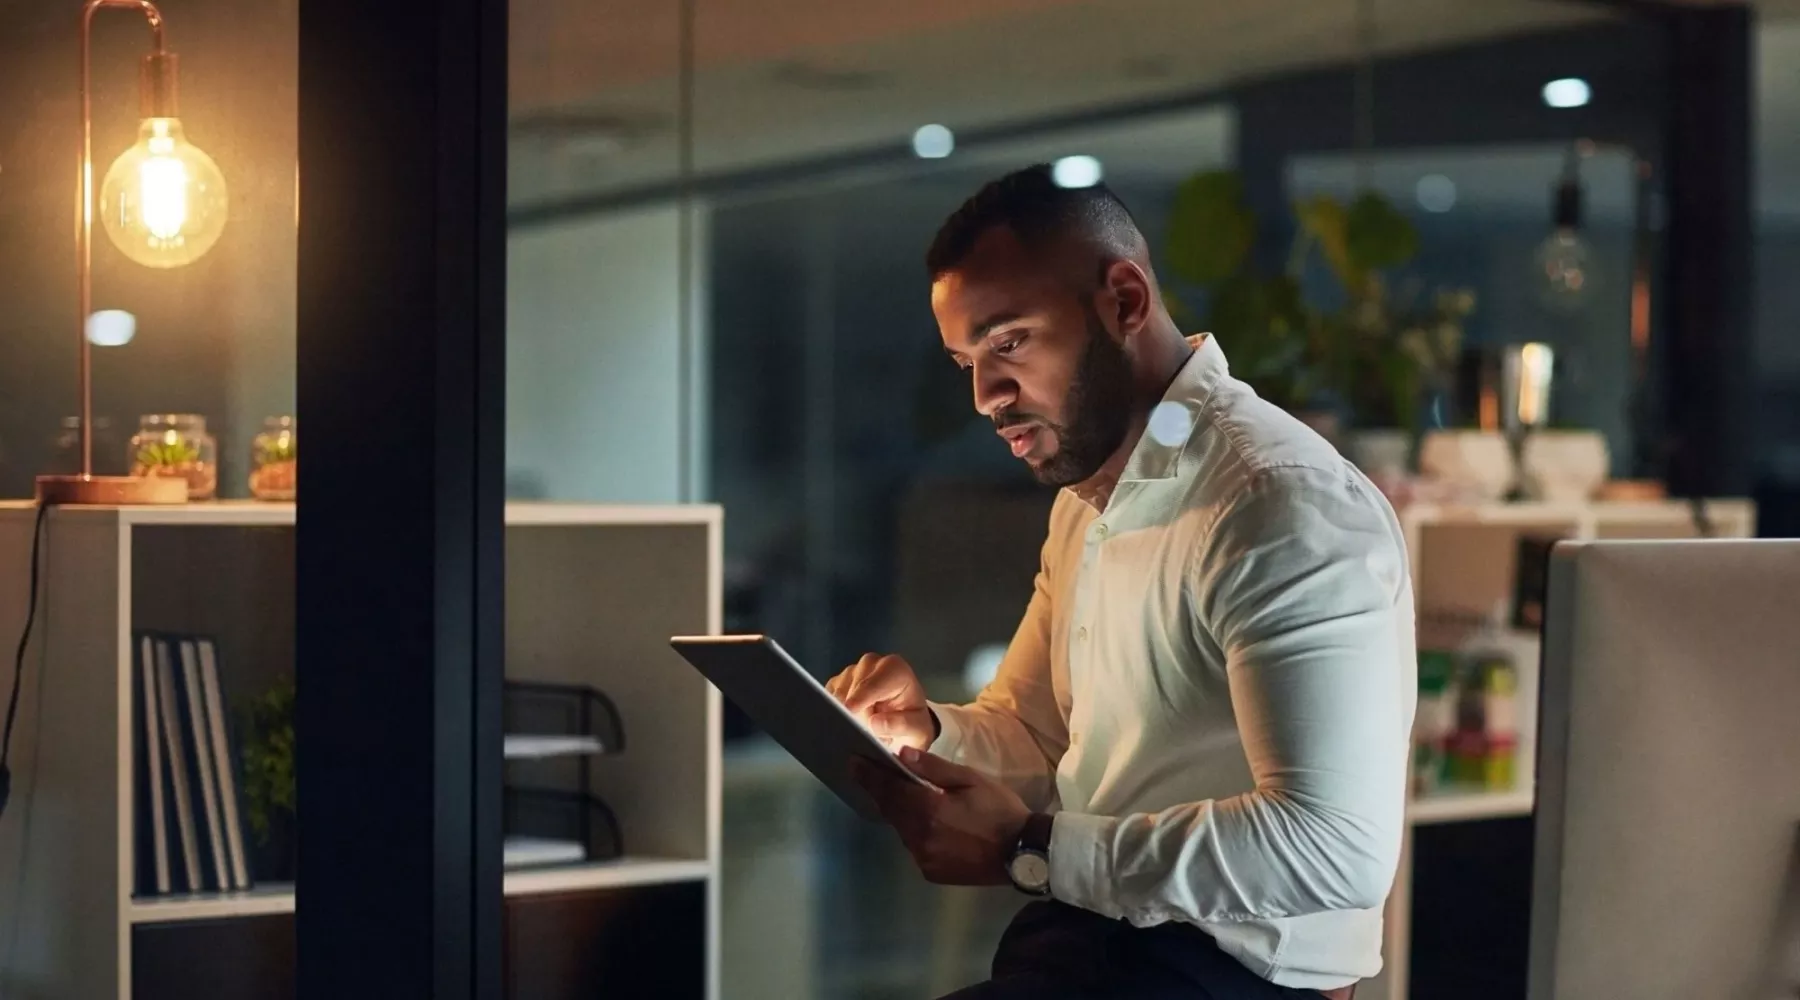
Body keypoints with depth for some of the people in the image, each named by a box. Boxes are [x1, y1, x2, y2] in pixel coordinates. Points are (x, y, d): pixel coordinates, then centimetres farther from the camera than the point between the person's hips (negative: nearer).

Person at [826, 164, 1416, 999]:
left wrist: (1030, 850, -25)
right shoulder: (1087, 498, 13)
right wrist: (927, 734, 0)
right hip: (1086, 926, 9)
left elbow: (1334, 849, -27)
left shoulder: (1286, 509, -19)